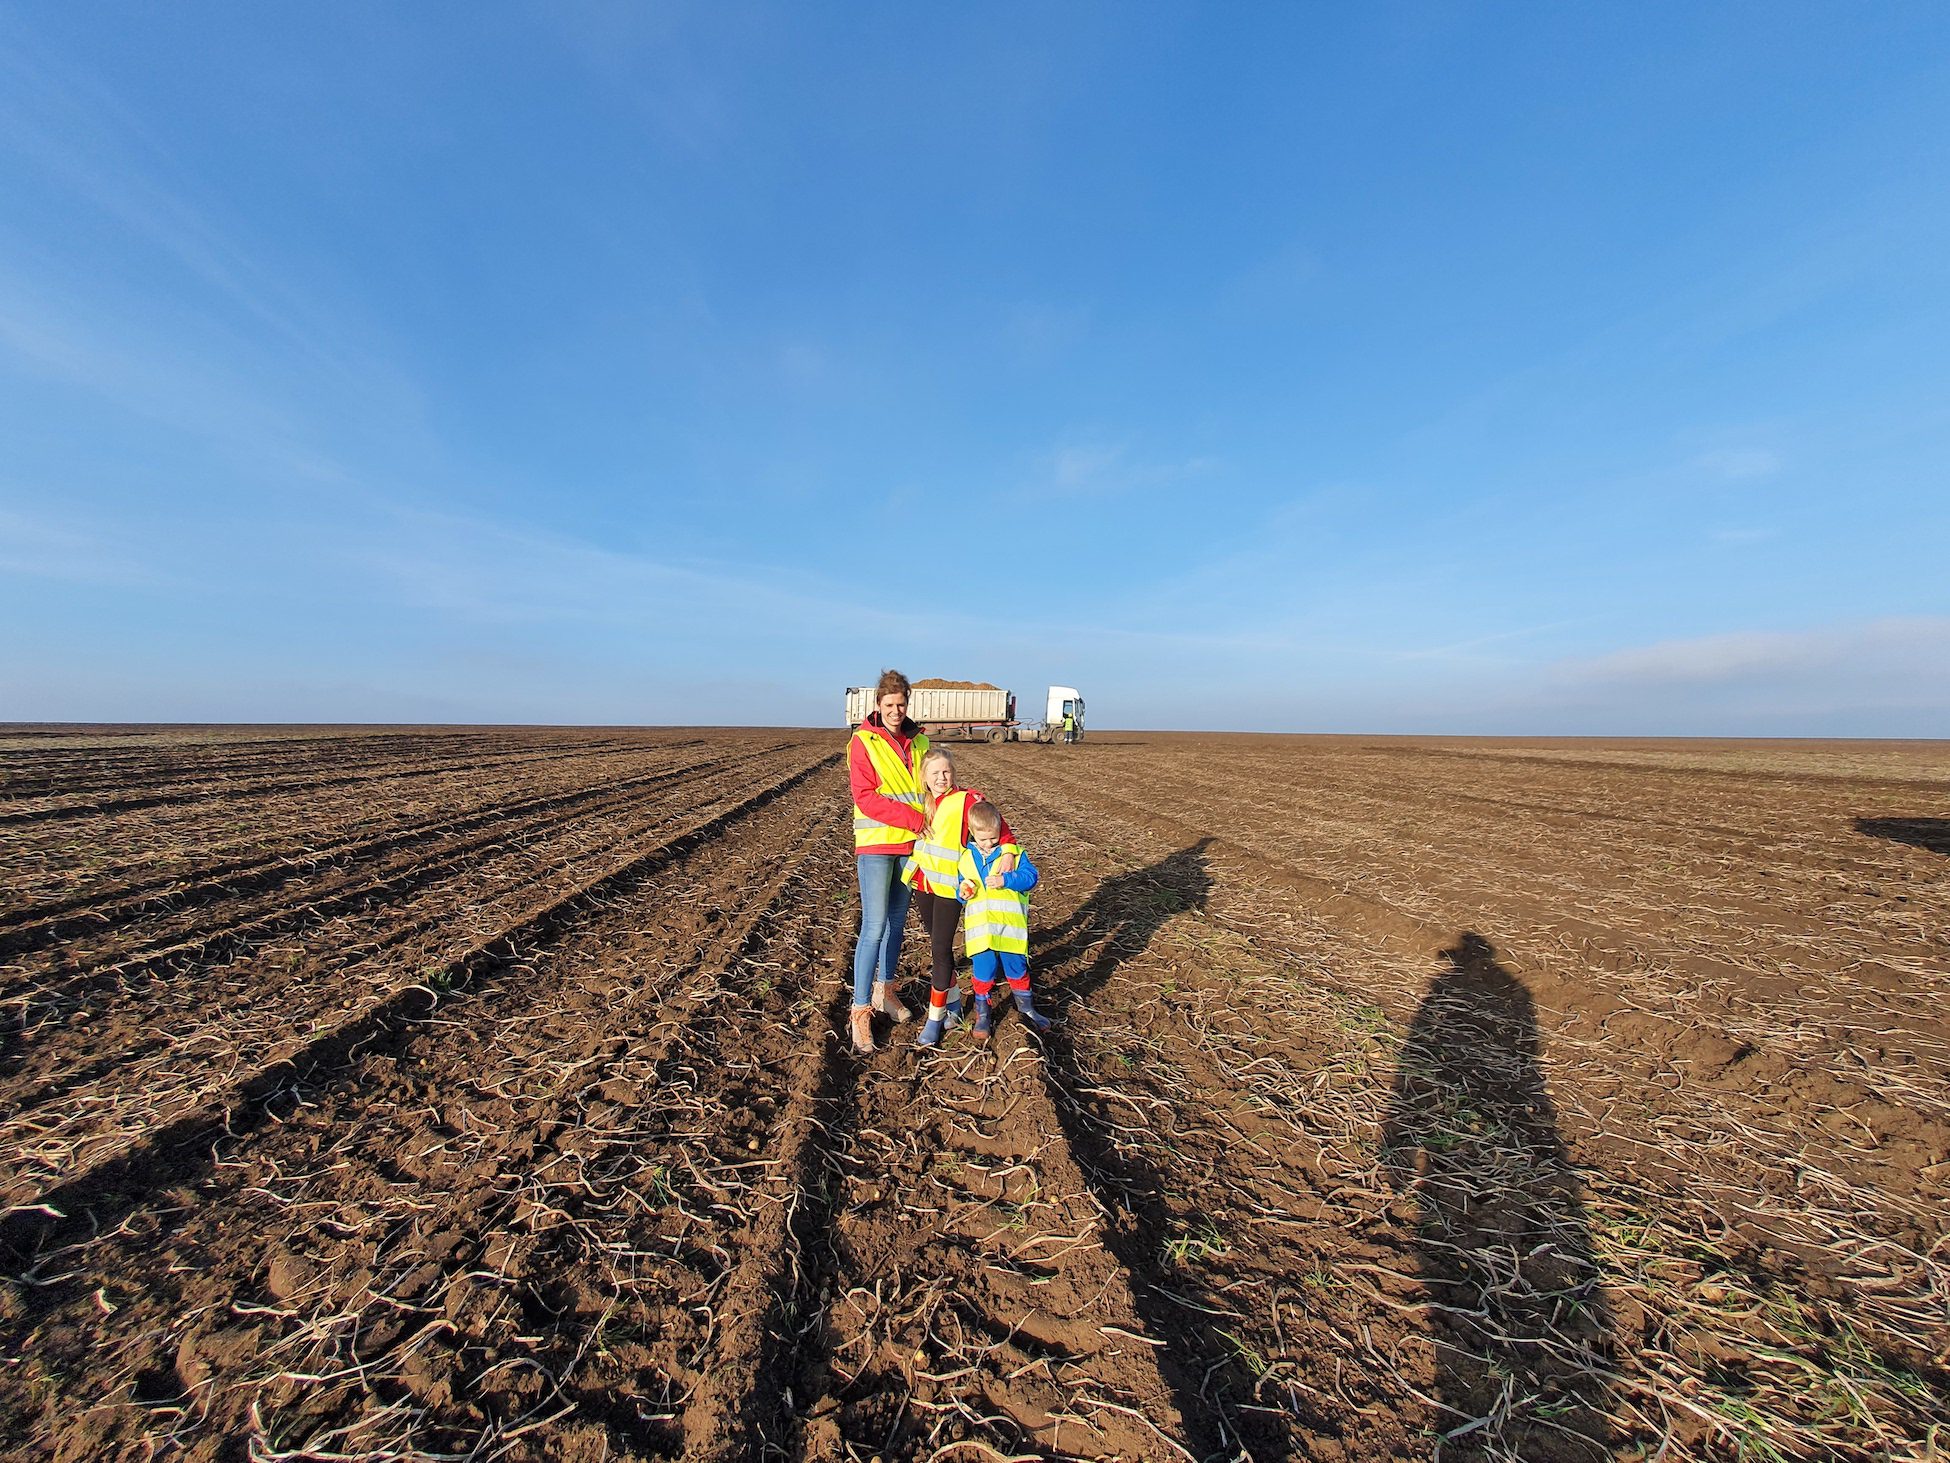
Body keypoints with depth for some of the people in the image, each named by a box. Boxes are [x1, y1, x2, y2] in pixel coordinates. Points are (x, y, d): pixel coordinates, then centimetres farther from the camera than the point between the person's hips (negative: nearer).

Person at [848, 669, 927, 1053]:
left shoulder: (918, 741, 9)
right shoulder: (863, 741, -7)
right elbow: (865, 798, -15)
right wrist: (913, 817, -20)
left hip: (911, 845, 5)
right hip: (876, 845, -5)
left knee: (897, 920, 16)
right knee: (874, 926, -6)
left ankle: (885, 991, 34)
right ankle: (861, 1011, 7)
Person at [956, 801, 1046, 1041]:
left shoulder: (1013, 852, -2)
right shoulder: (966, 859, 6)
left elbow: (1030, 876, -12)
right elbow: (960, 890, 14)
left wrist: (1005, 880, -23)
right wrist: (962, 893, -9)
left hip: (1010, 927, -1)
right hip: (980, 929, 1)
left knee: (1017, 969, 12)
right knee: (983, 972, 6)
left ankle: (1026, 1008, 36)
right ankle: (982, 1014, 28)